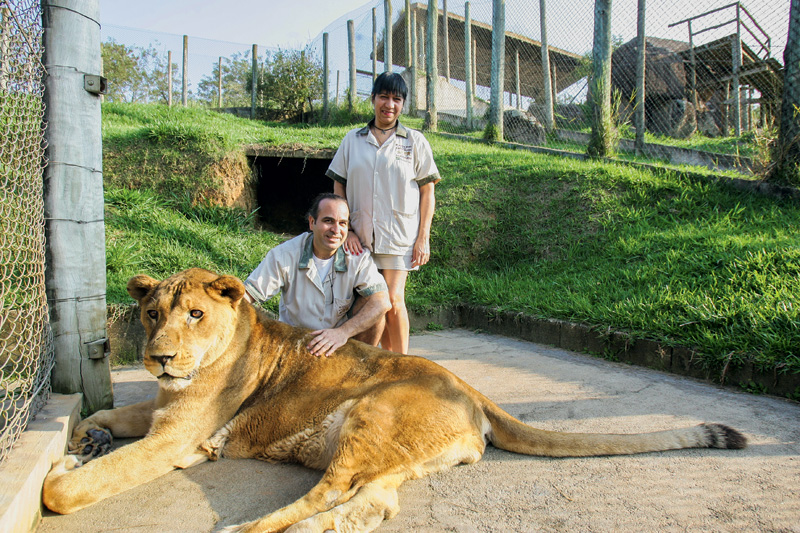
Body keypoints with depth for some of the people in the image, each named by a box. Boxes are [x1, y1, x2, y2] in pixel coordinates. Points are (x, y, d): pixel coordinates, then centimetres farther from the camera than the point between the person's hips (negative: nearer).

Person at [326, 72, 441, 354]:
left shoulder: (415, 141, 6)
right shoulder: (353, 139, 11)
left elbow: (427, 192, 4)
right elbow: (338, 186, 11)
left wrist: (423, 238, -3)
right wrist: (345, 230, 0)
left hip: (400, 235, -2)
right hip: (361, 236, 3)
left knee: (393, 300, -11)